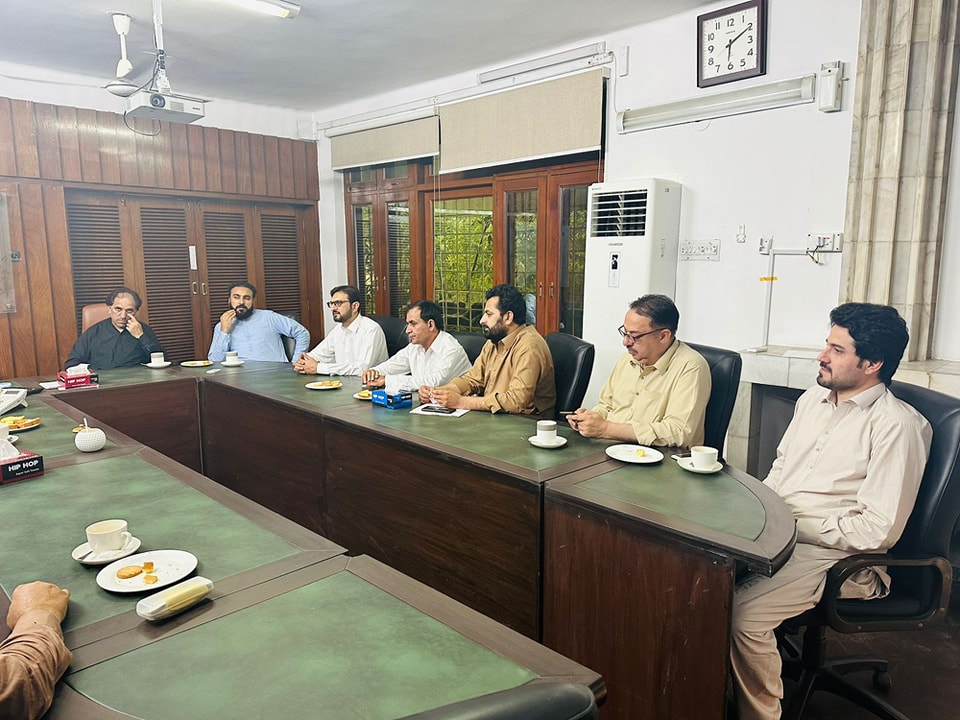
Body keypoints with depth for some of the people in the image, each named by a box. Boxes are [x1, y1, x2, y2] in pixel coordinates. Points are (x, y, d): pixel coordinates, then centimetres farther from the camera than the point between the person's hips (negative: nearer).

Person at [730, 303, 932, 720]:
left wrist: (794, 527, -14)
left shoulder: (896, 425, -13)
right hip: (777, 535, 8)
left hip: (841, 557, -7)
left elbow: (879, 529, -17)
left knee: (743, 613, -28)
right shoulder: (813, 399, 12)